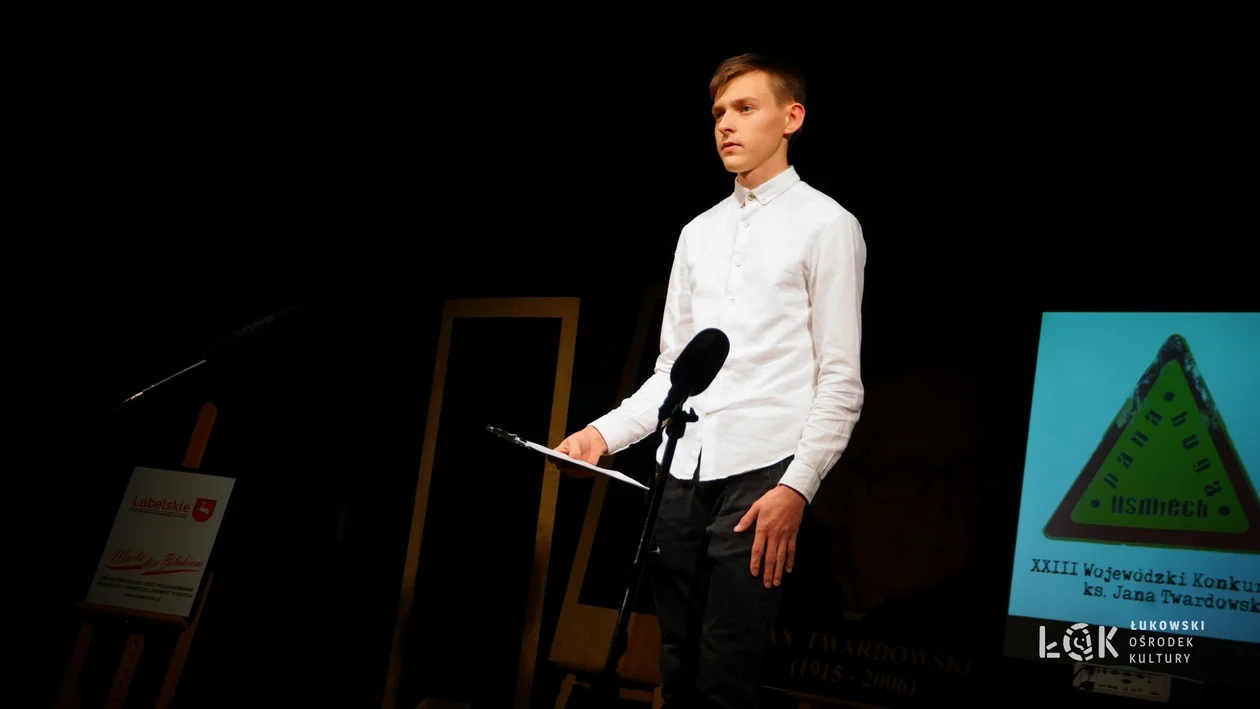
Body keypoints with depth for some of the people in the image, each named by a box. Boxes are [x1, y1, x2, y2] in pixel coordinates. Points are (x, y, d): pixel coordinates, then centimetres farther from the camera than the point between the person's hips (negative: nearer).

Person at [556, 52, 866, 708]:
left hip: (759, 472, -5)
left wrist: (797, 487, -12)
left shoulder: (826, 225, 2)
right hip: (681, 471, 5)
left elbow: (841, 378, -3)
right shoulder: (699, 232, 18)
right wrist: (607, 432, 5)